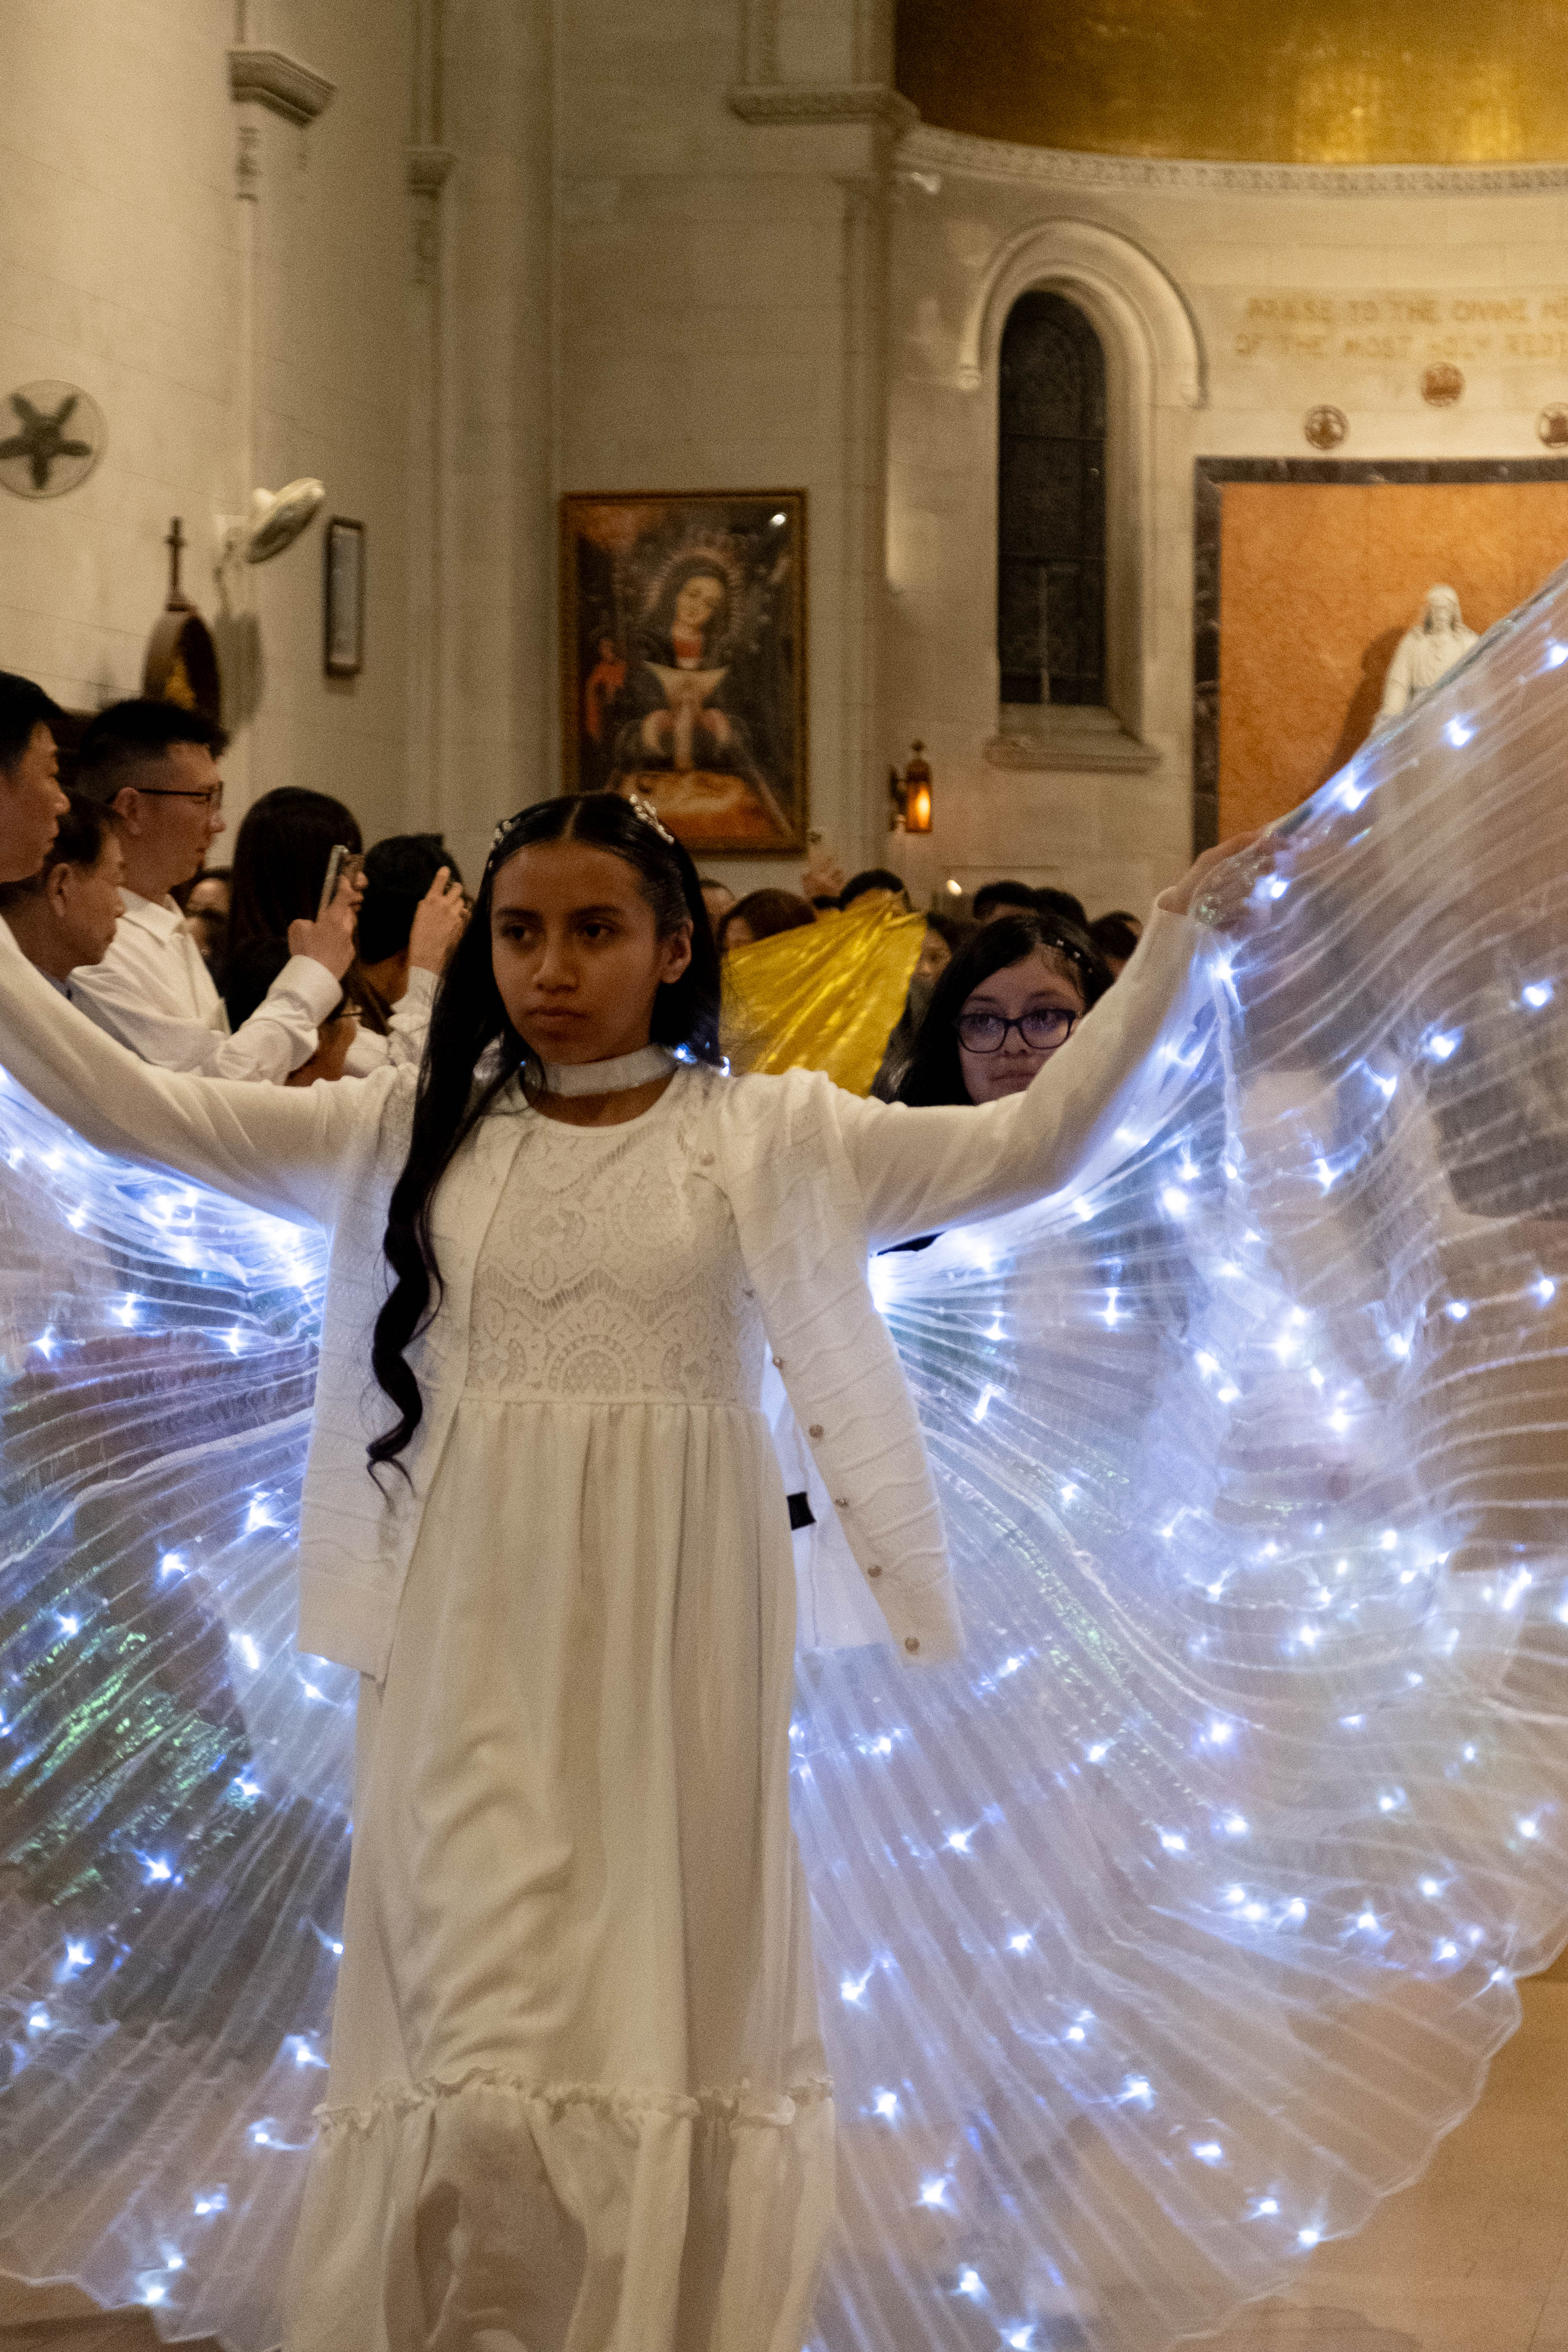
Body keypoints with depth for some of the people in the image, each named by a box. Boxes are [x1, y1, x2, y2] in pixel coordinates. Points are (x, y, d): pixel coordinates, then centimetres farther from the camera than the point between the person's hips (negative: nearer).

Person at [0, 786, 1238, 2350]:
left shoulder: (770, 1135, 3)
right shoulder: (415, 1131, 7)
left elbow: (1028, 1148, -6)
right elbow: (129, 1108, 4)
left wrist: (1169, 945, -11)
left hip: (674, 1632, -1)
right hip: (477, 1637, 1)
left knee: (675, 2016, 3)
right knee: (470, 2040, -4)